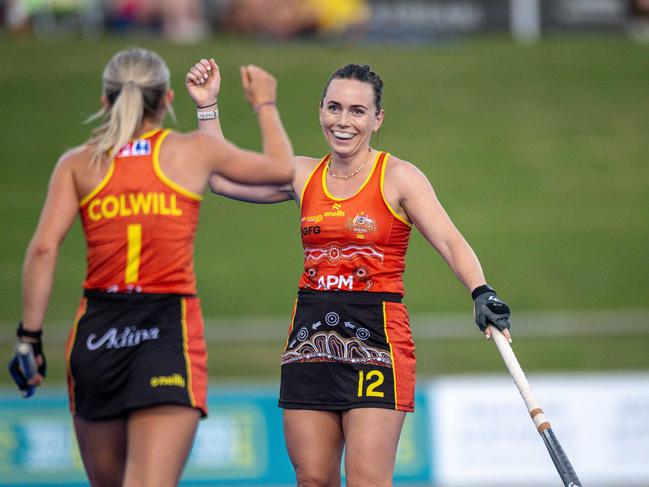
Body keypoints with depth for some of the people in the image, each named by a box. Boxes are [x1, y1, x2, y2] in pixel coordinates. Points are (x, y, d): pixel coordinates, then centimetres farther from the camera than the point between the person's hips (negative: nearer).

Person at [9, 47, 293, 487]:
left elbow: (44, 248, -4)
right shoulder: (195, 151, 8)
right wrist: (265, 105, 41)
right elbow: (281, 169, 24)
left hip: (98, 330, 2)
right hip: (170, 329, -2)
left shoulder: (79, 163, 9)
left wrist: (31, 335, -2)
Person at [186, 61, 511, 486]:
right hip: (311, 334, 5)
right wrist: (206, 107, 17)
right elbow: (221, 179, 20)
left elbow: (451, 243, -12)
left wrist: (482, 293, -29)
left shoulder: (398, 177, -3)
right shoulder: (304, 175, 11)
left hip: (377, 337, -5)